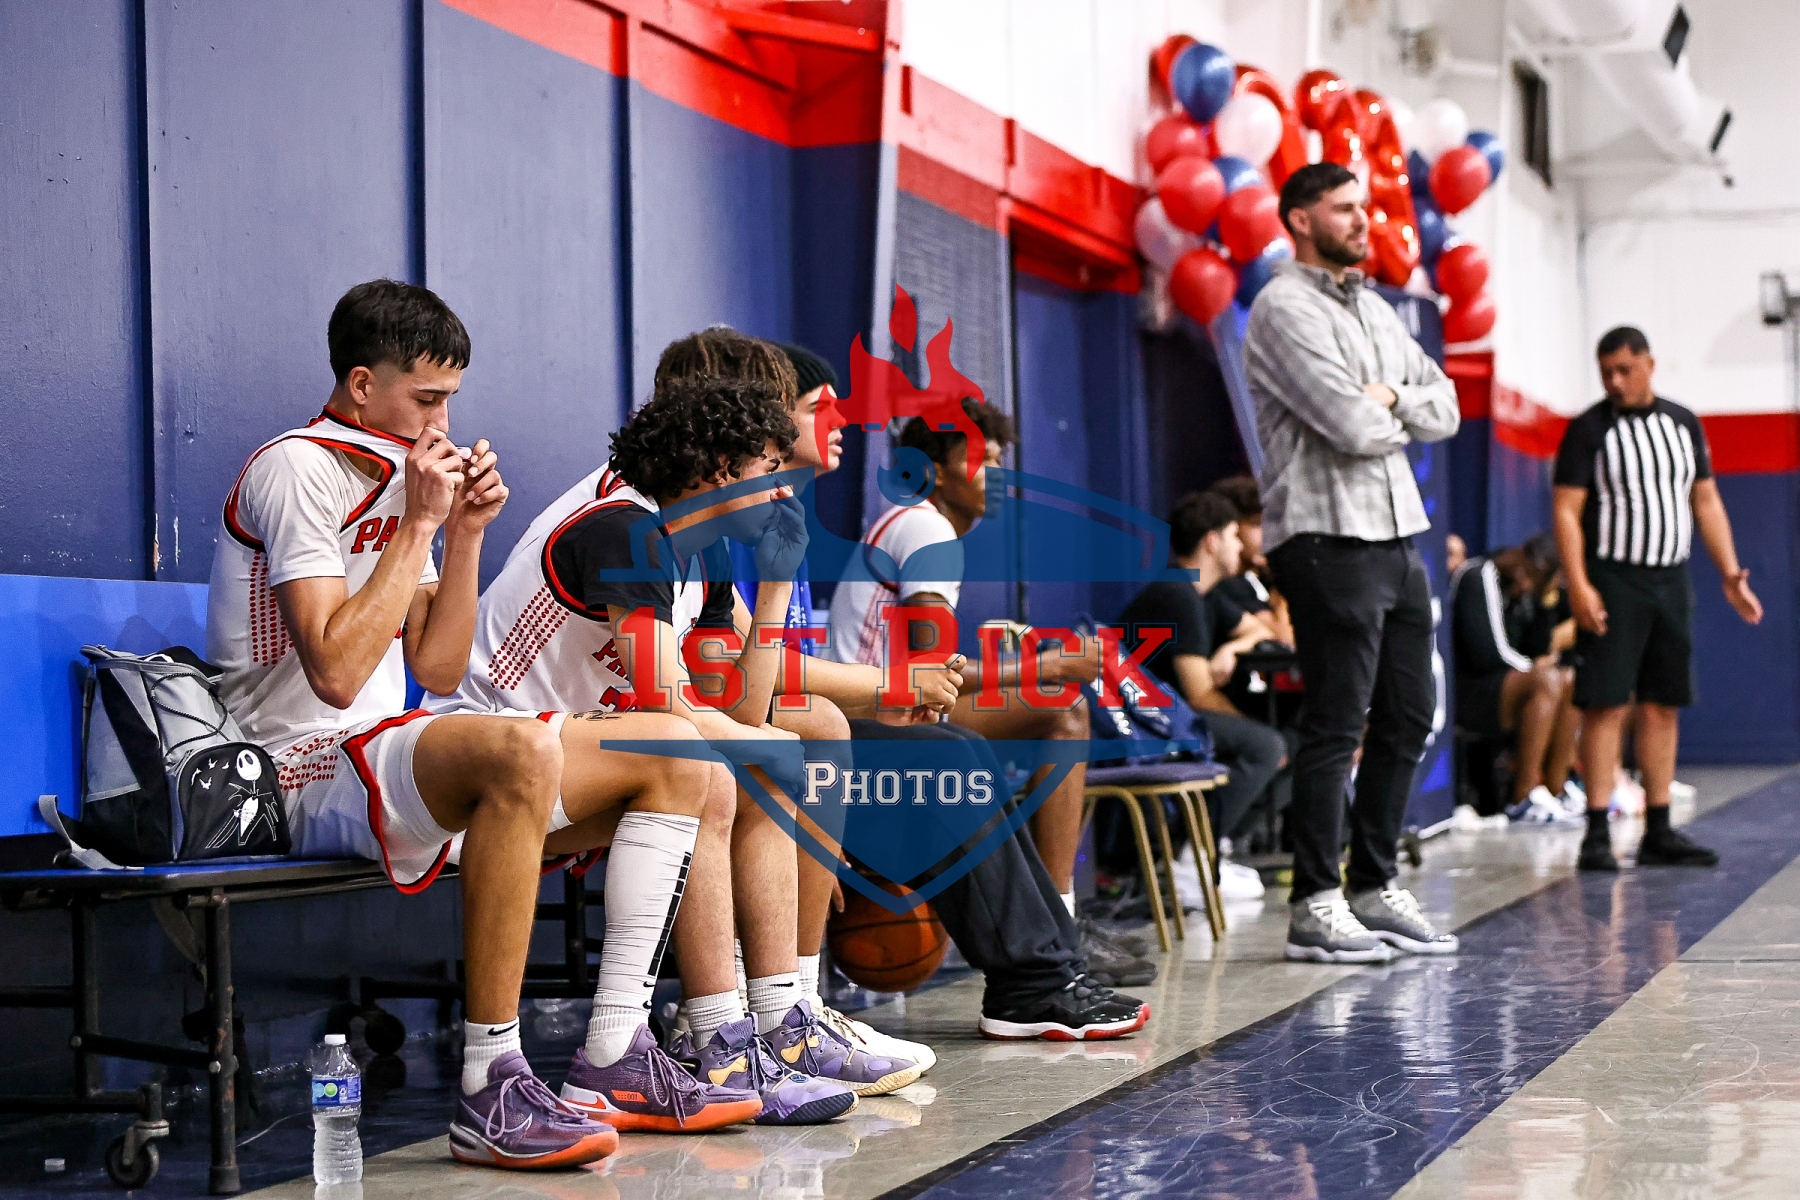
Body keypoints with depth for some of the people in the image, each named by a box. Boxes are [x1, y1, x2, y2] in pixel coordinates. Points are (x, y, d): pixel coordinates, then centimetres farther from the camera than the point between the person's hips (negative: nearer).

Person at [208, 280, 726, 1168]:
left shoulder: (403, 478, 17)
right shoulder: (298, 470, -11)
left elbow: (438, 670, 13)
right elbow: (337, 673, -22)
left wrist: (464, 534, 2)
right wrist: (416, 526, -16)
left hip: (390, 762, 10)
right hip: (308, 777, -10)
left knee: (671, 750, 3)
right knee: (522, 749, -39)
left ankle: (617, 1053, -6)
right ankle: (491, 1090, -35)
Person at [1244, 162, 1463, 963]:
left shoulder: (1376, 311, 19)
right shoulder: (1285, 308, -8)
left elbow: (1444, 412, 13)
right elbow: (1350, 426, -18)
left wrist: (1390, 401, -7)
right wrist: (1399, 418, 2)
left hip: (1396, 535, 9)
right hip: (1327, 537, -9)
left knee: (1408, 718, 11)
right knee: (1335, 726, -7)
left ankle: (1374, 887, 20)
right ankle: (1315, 904, -2)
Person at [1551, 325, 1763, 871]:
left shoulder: (1684, 424, 12)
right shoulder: (1589, 430, -3)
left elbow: (1706, 502, 15)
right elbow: (1566, 511, -8)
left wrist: (1730, 574, 6)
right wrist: (1579, 585, -18)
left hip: (1671, 580, 5)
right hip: (1613, 581, -5)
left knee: (1664, 705, 6)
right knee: (1606, 705, -8)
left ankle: (1658, 832, 12)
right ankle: (1597, 834, -7)